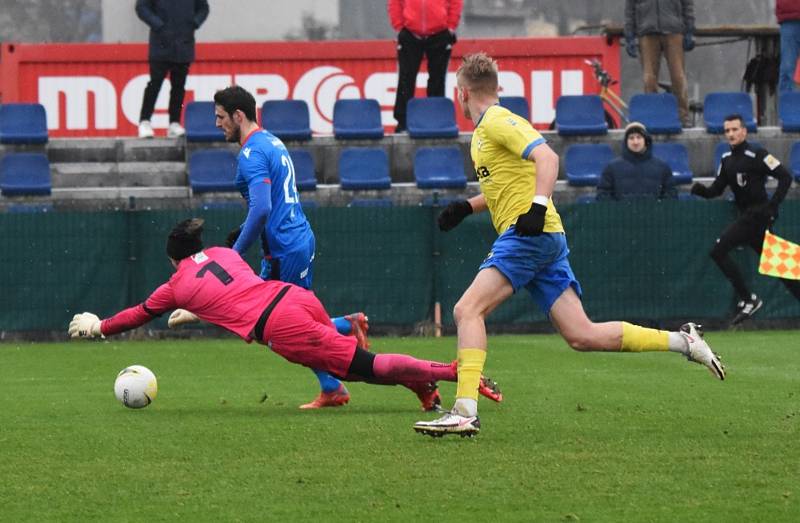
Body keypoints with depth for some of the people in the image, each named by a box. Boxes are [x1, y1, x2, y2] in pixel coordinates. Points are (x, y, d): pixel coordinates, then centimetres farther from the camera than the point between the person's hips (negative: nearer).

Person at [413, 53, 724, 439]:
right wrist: (466, 207, 25)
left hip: (529, 233, -10)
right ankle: (682, 341, 6)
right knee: (582, 336, 3)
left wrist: (538, 205, -30)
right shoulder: (483, 132, 23)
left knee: (467, 310, -17)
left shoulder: (497, 121, -6)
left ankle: (465, 411, -26)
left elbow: (547, 157, -19)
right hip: (546, 239, 10)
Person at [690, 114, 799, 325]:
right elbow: (717, 189, 15)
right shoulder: (727, 159, 14)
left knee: (718, 251, -15)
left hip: (758, 214, -8)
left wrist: (773, 204, -21)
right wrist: (701, 190, -6)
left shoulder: (756, 154, -10)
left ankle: (748, 300, -10)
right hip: (746, 216, 8)